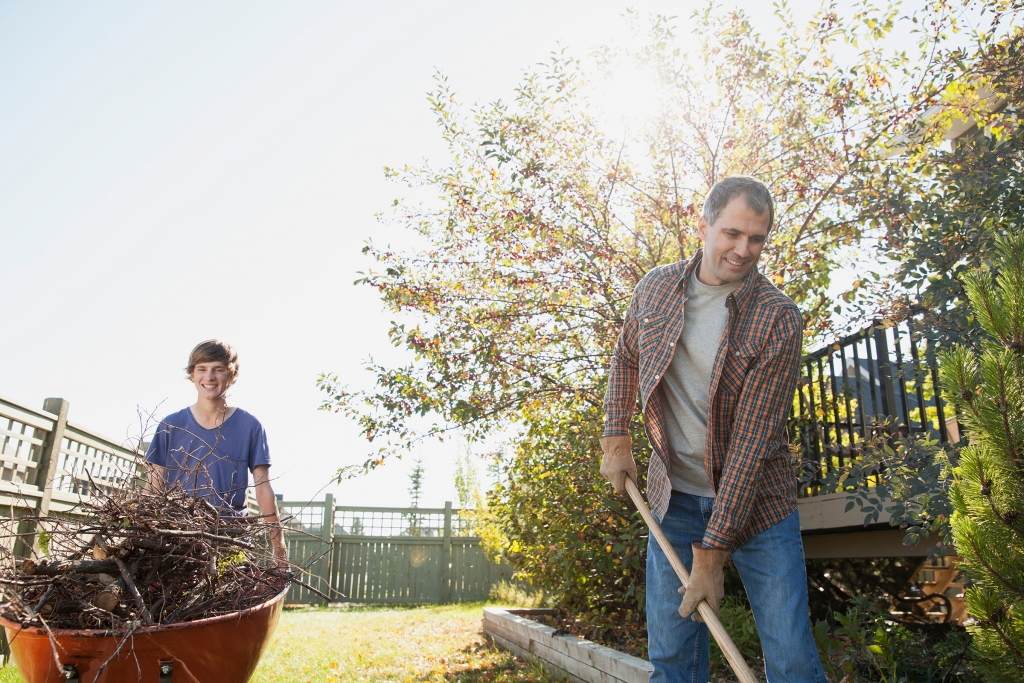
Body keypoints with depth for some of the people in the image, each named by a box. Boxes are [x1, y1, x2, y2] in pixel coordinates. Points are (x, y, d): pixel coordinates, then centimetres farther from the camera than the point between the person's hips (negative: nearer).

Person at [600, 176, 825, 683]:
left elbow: (752, 439, -20)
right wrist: (616, 437, 7)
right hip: (673, 498, 3)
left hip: (754, 500, -2)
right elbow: (626, 355, 17)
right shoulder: (655, 288, -2)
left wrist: (712, 553, -20)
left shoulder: (778, 319, -16)